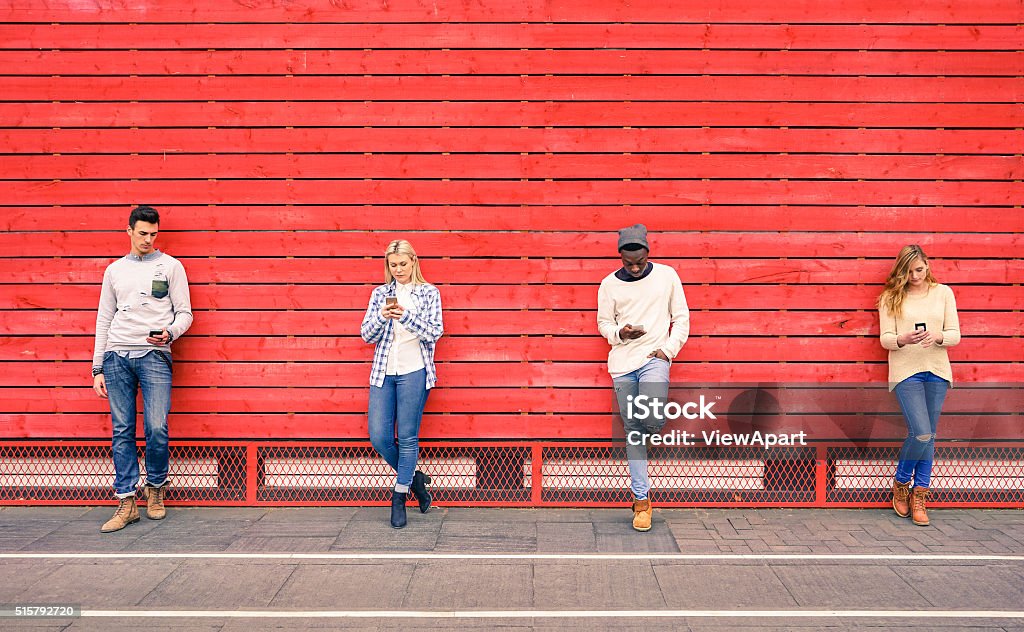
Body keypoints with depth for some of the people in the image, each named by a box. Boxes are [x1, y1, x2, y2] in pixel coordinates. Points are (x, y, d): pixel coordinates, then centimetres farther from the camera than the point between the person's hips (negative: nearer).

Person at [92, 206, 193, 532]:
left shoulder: (170, 266, 9)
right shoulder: (115, 270, 17)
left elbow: (185, 313, 6)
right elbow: (104, 320, 16)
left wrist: (169, 333, -16)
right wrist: (97, 369, 12)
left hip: (154, 355, -3)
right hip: (117, 356, 3)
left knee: (157, 428, -10)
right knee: (122, 431, 1)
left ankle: (155, 487, 14)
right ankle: (126, 503, 6)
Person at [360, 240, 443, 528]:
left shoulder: (429, 293, 3)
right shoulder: (380, 293, 11)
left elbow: (434, 333, -5)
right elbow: (366, 334, 6)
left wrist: (406, 316, -19)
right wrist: (382, 316, -14)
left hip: (414, 371, -3)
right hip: (383, 372, 3)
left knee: (407, 437, -1)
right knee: (379, 436, -1)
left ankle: (399, 498, 14)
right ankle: (414, 478, 23)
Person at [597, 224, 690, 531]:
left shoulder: (666, 275, 4)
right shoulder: (609, 284, 5)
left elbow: (681, 317, 8)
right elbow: (603, 323, 10)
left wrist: (669, 348, -5)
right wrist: (620, 332, -12)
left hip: (655, 358, -2)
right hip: (622, 362, 2)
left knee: (651, 421, -22)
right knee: (632, 431, 3)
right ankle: (641, 500, 11)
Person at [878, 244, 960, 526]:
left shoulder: (943, 292, 8)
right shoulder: (891, 297, 2)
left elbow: (955, 334, 4)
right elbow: (885, 338, -2)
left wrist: (937, 337, -18)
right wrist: (903, 339, -23)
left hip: (937, 371, 3)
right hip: (906, 372, -3)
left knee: (929, 436, 5)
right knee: (921, 434, -12)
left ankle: (919, 495, 16)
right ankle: (901, 483, 13)